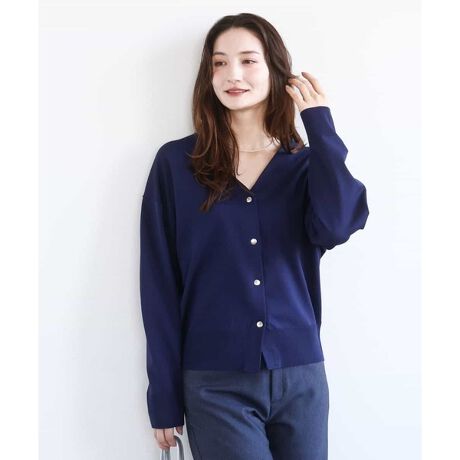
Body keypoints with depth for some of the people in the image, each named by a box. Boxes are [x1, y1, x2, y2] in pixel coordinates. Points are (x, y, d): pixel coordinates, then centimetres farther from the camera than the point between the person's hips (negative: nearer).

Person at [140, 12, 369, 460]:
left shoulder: (305, 164, 6)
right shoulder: (176, 163, -1)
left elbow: (336, 227, -16)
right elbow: (159, 285, -2)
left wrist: (320, 125, -8)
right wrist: (164, 396, -3)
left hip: (300, 378, 3)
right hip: (215, 385, -2)